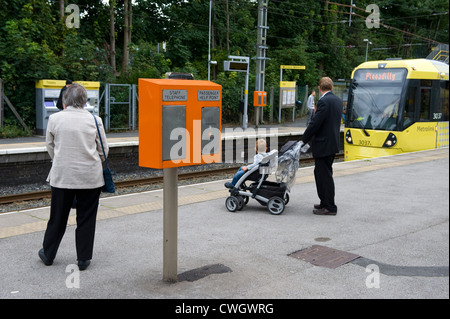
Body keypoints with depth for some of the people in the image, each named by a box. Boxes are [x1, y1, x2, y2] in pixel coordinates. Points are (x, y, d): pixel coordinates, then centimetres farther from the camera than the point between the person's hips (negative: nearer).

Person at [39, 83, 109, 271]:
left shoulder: (54, 119, -3)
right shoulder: (94, 120, -5)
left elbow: (50, 146, 9)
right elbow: (103, 150, 3)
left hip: (62, 176, 1)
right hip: (90, 176, -1)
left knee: (58, 216, 14)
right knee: (86, 218, 9)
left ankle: (48, 254, 29)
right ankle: (83, 259, 16)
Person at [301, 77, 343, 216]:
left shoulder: (324, 101, -17)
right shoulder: (338, 101, 12)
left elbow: (315, 123, -19)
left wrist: (304, 140, -9)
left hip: (323, 145, -9)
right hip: (333, 143, 9)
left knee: (325, 175, -3)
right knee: (320, 173, 18)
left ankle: (330, 207, 3)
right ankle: (325, 203, 26)